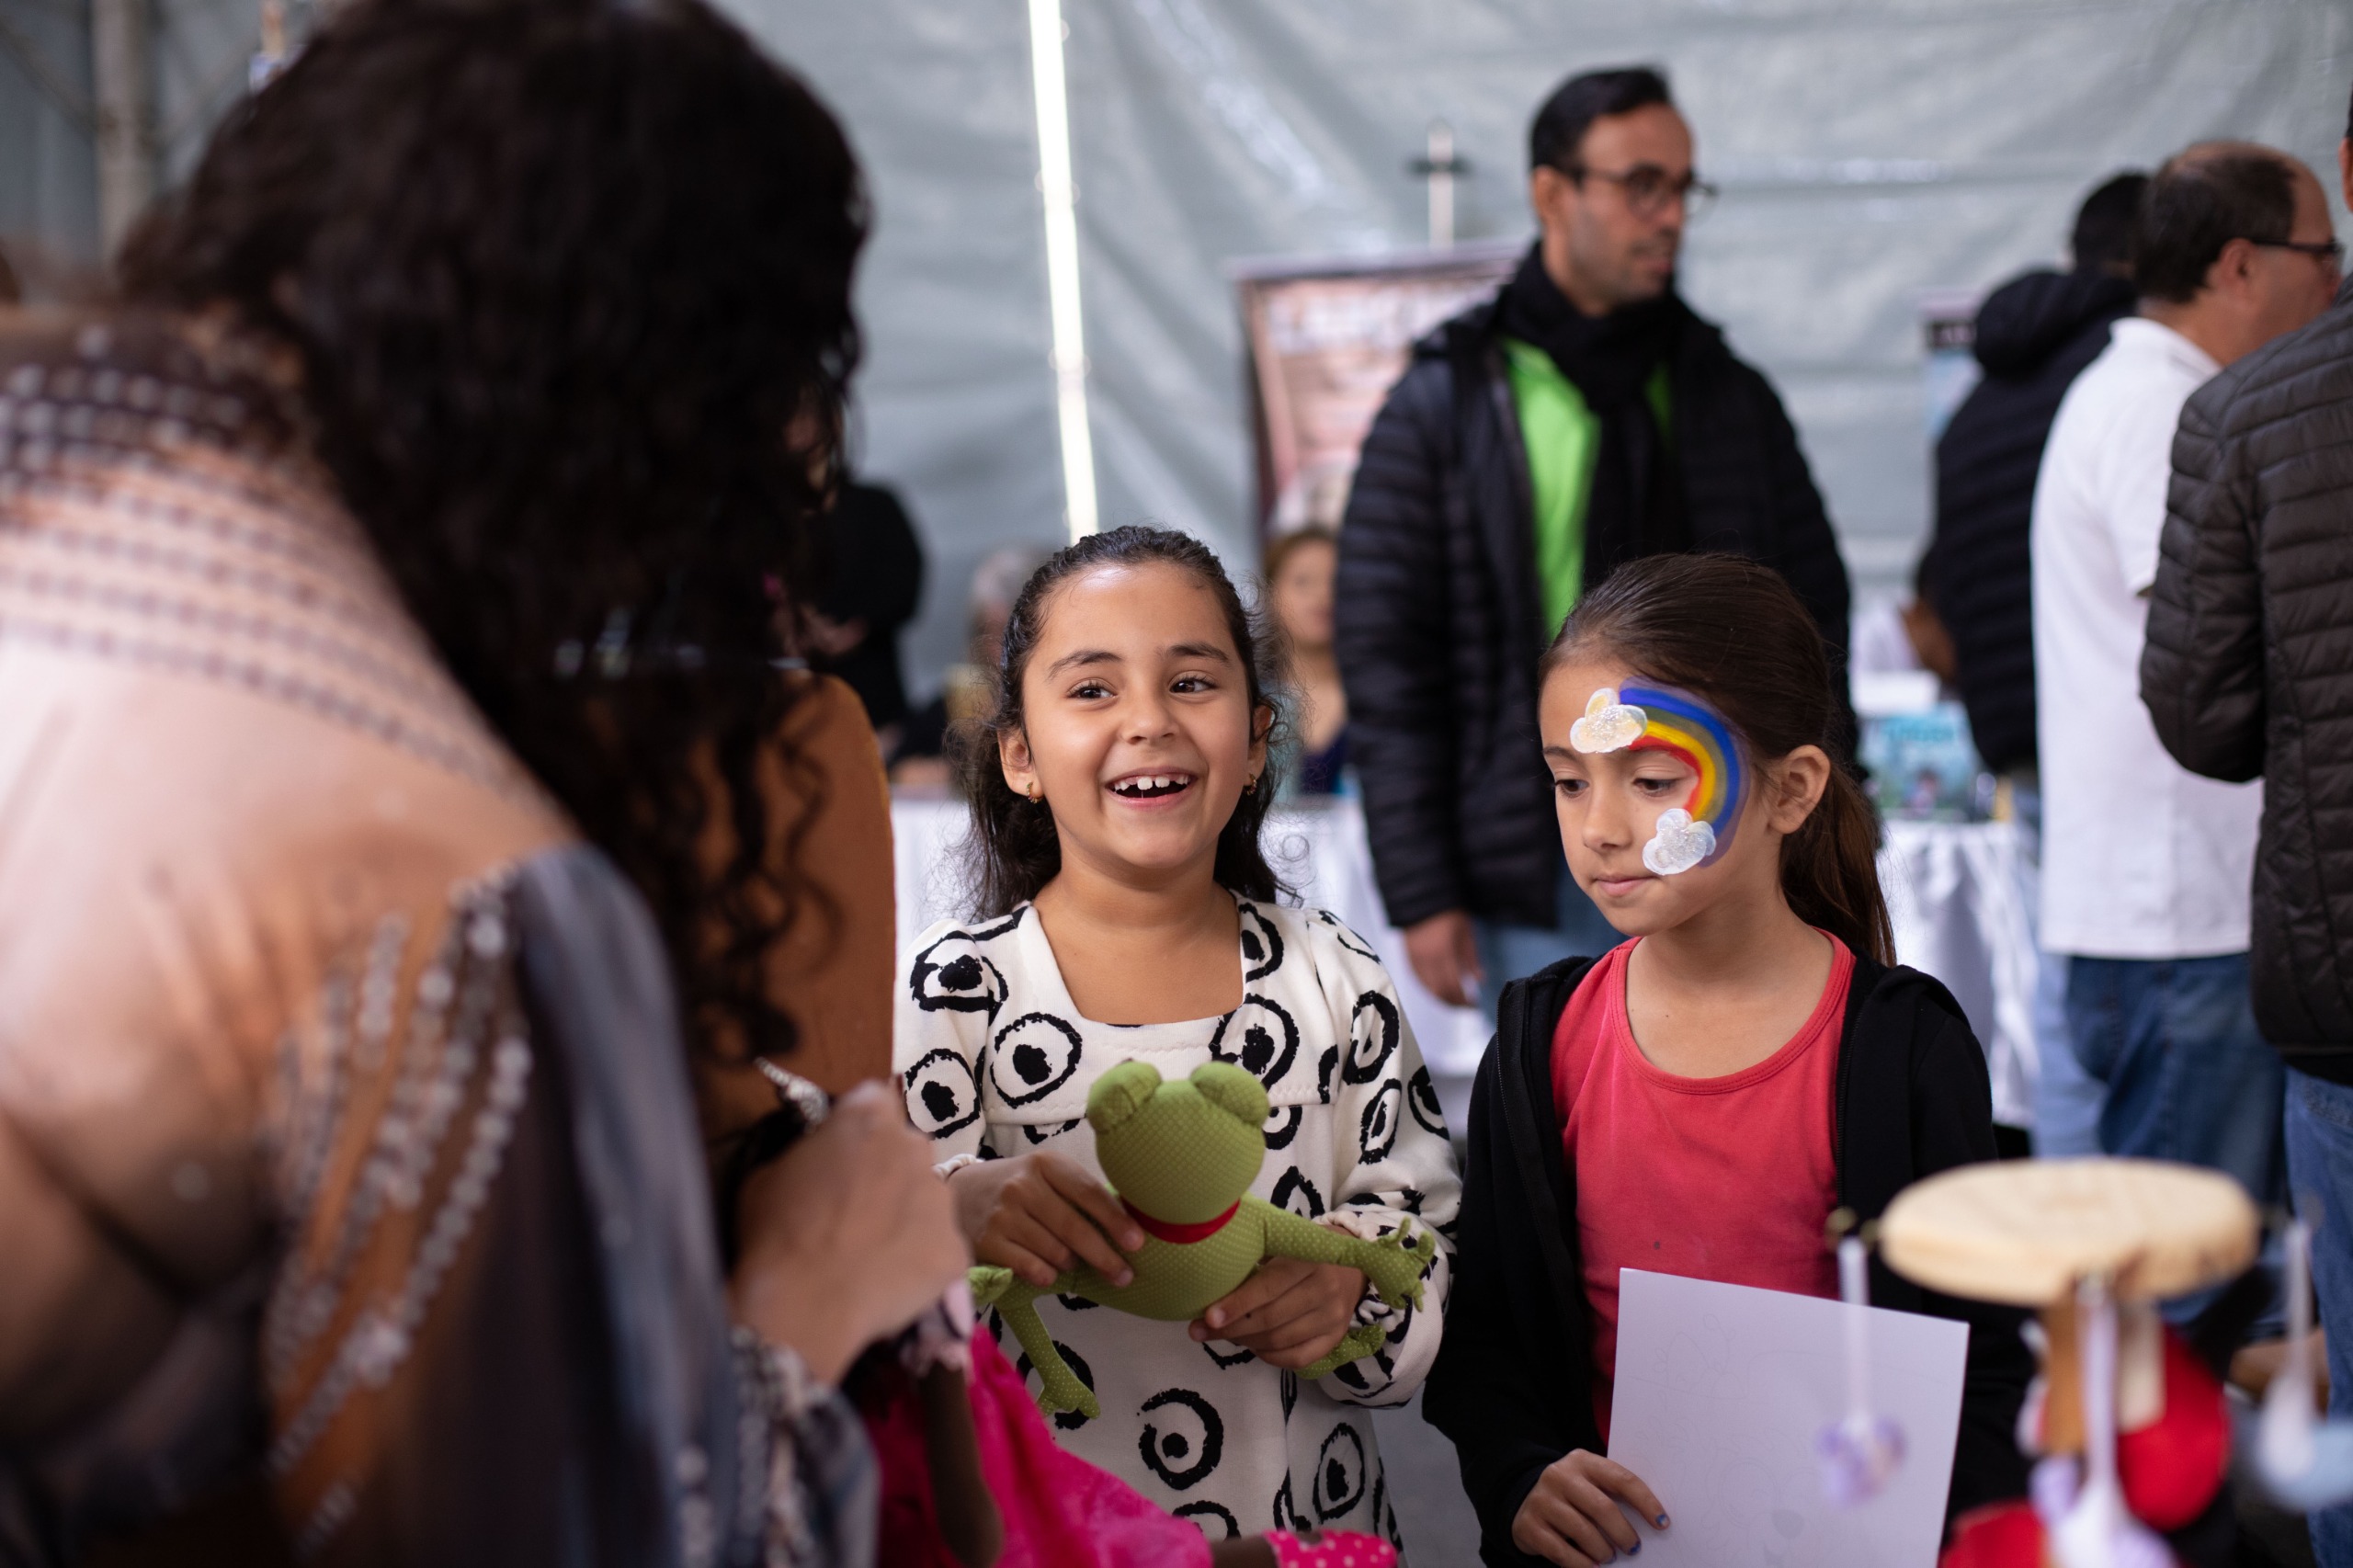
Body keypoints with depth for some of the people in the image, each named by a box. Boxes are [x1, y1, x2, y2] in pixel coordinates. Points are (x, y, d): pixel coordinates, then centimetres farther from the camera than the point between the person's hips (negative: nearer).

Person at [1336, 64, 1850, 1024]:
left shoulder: (1731, 398, 10)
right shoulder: (1444, 410, -1)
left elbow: (1813, 618, 14)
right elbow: (1385, 664, -3)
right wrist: (1421, 896, -9)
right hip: (1544, 895, -3)